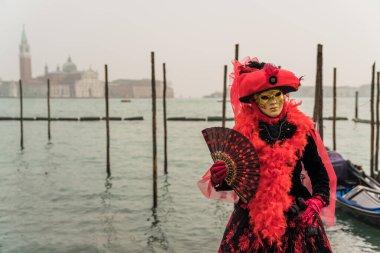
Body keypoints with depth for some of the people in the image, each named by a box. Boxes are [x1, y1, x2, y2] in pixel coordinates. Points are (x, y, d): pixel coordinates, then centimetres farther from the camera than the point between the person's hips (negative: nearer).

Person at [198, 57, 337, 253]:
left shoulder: (300, 128, -3)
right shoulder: (243, 131, -4)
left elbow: (319, 173, 2)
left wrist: (317, 200, -15)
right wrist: (218, 179, -20)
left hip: (296, 217, 0)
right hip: (251, 218, 0)